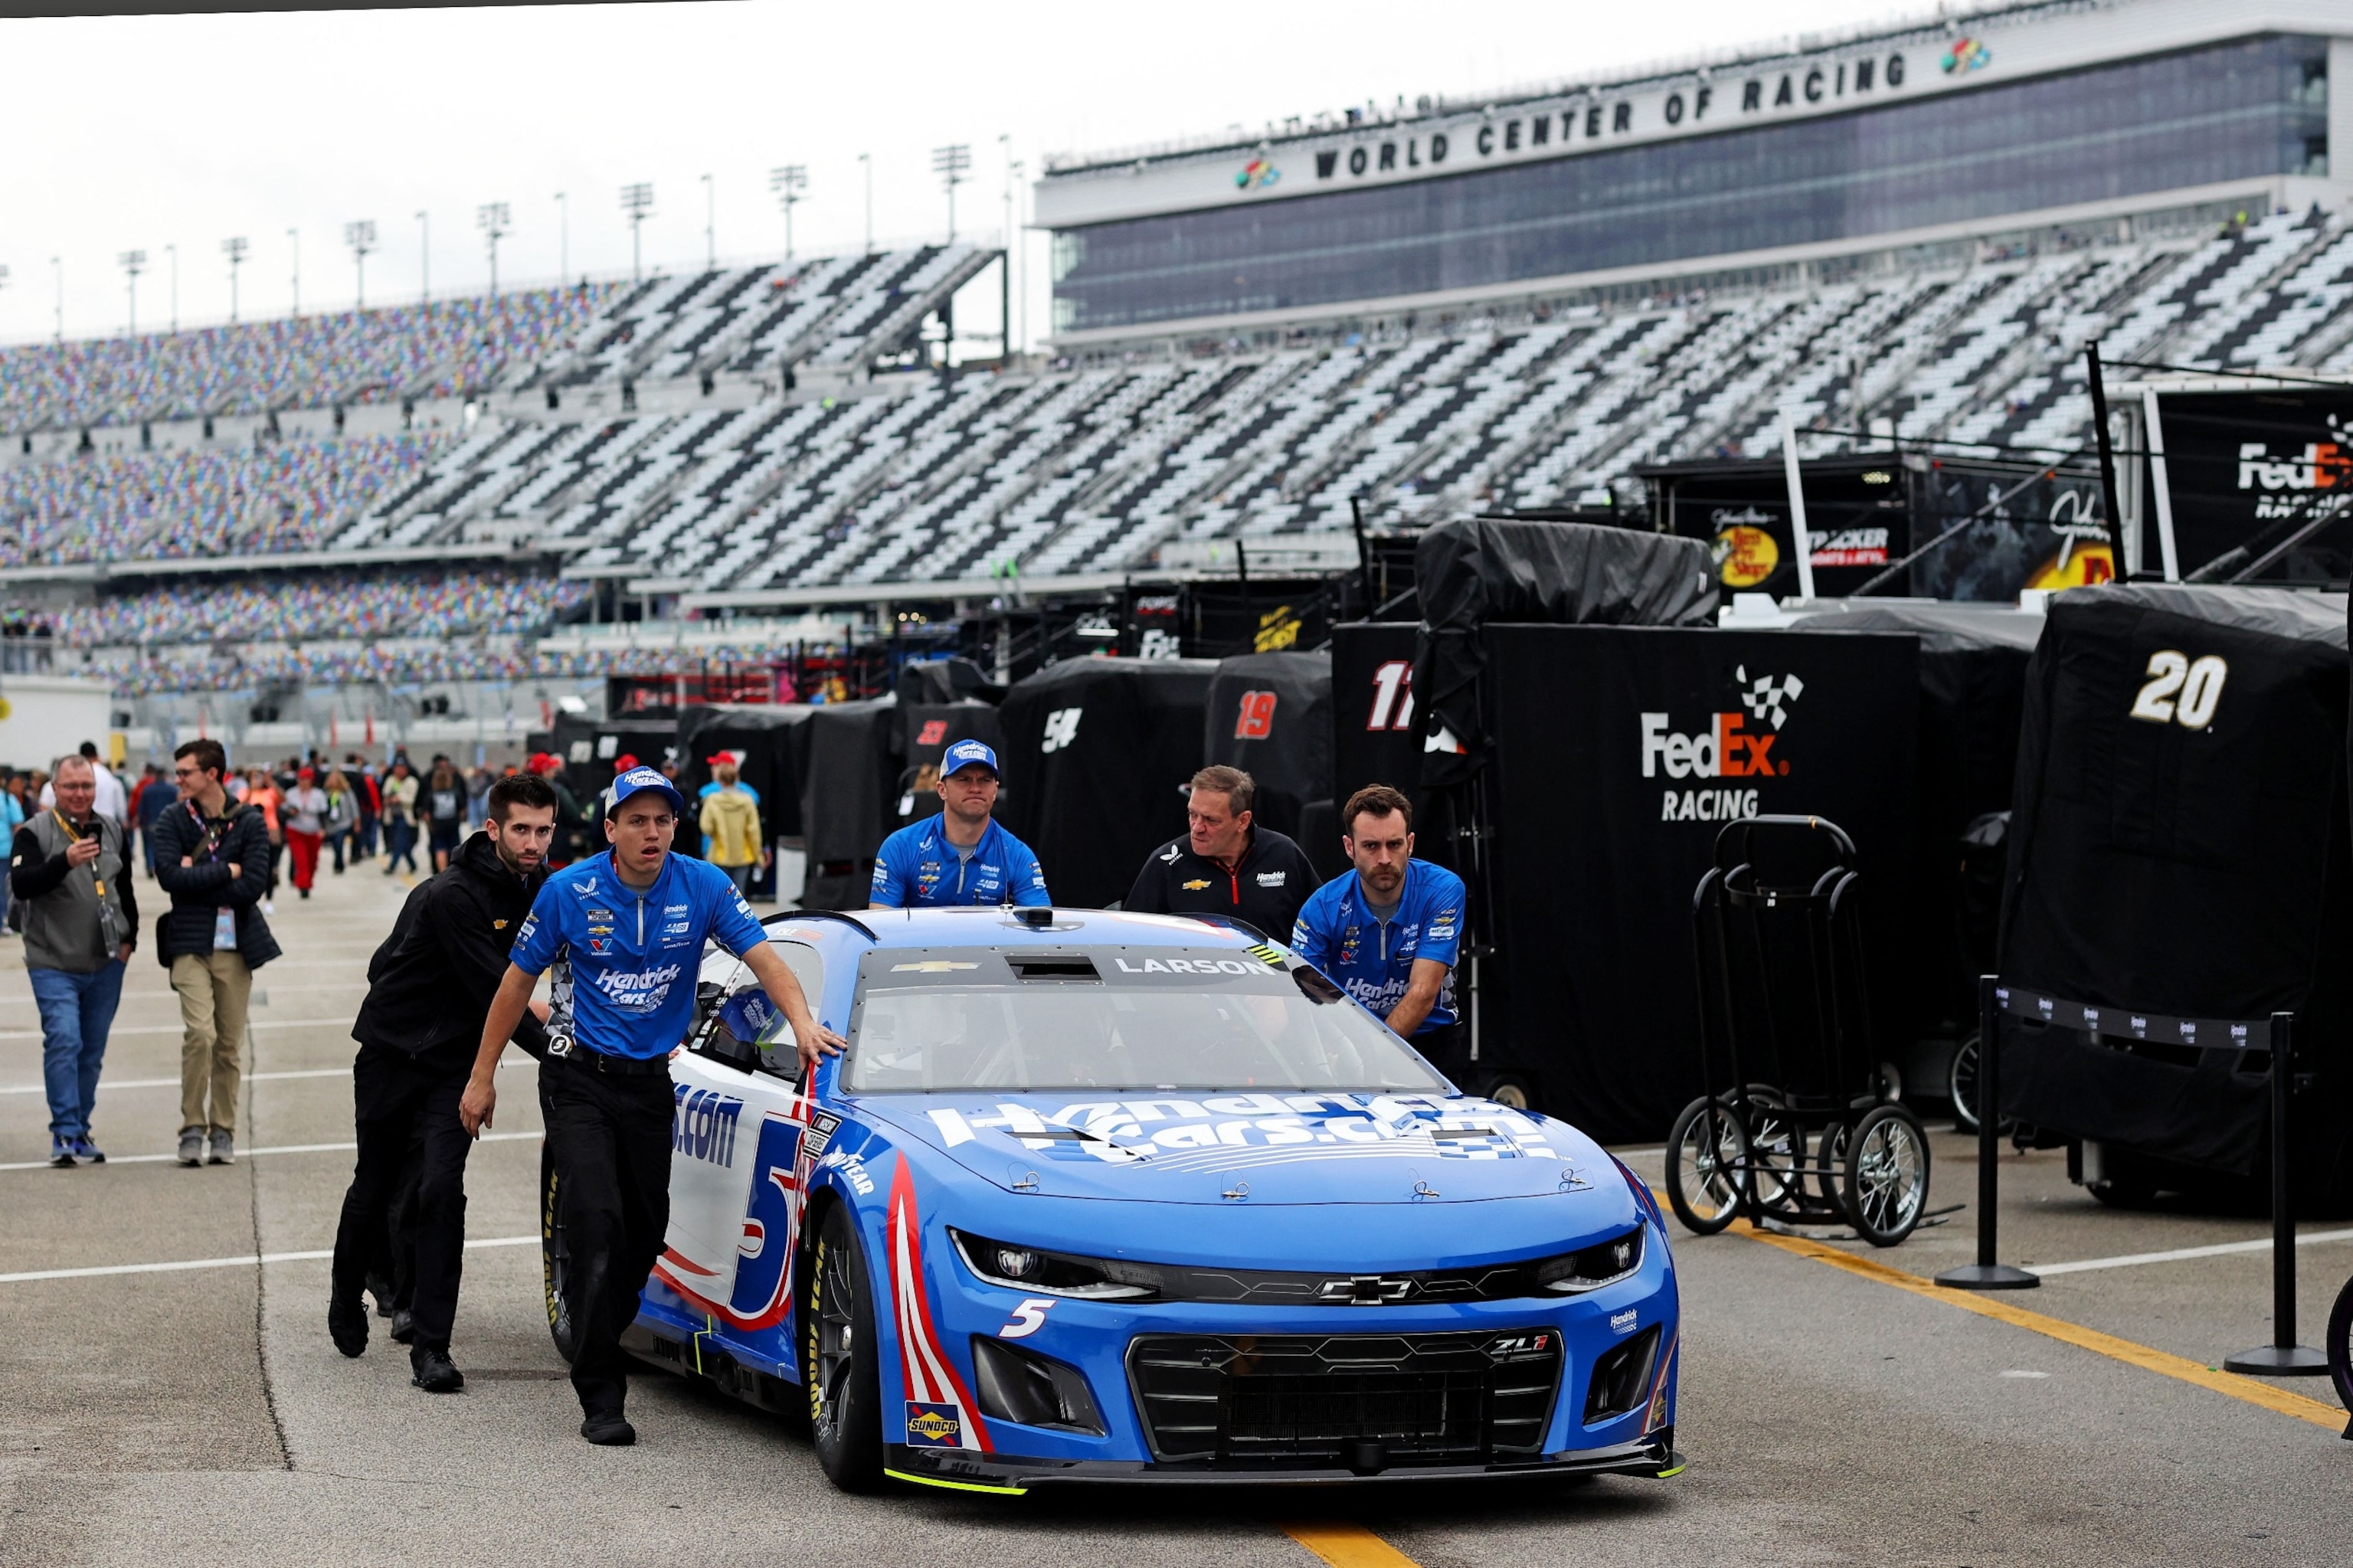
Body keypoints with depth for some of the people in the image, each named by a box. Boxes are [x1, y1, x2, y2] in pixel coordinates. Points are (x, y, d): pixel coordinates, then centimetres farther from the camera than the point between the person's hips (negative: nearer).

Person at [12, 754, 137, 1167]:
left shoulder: (112, 831, 9)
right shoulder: (34, 833, -6)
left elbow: (126, 889, 21)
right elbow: (21, 885, -21)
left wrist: (128, 937, 11)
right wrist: (66, 861, -34)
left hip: (106, 964, 5)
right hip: (54, 964, -5)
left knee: (92, 1050, 9)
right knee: (64, 1041, -16)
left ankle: (80, 1130, 20)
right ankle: (64, 1134, -13)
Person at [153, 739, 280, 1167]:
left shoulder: (249, 822, 2)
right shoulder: (171, 822, 2)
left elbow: (254, 886, -8)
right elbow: (169, 875, -12)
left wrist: (197, 875, -9)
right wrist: (226, 872, -10)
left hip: (236, 945, 1)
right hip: (190, 943, -1)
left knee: (229, 1043, 6)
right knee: (199, 1032, -16)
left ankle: (223, 1129, 16)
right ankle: (192, 1127, -6)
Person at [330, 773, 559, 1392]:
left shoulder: (537, 887, -2)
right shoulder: (452, 897, -25)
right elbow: (493, 993, -25)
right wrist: (556, 1054, -24)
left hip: (457, 1061, 4)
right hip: (392, 1055, -4)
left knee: (441, 1190, -12)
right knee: (376, 1186, 13)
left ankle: (430, 1347, -12)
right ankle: (347, 1294, 43)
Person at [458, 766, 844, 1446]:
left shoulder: (702, 887, -5)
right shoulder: (570, 891, -9)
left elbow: (763, 956, -9)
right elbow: (518, 982, 0)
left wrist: (802, 1021, -28)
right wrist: (482, 1076, 2)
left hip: (650, 1080, 3)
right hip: (578, 1078, -3)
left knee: (646, 1230, 8)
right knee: (599, 1222, -15)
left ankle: (594, 1337, 33)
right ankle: (601, 1395, -13)